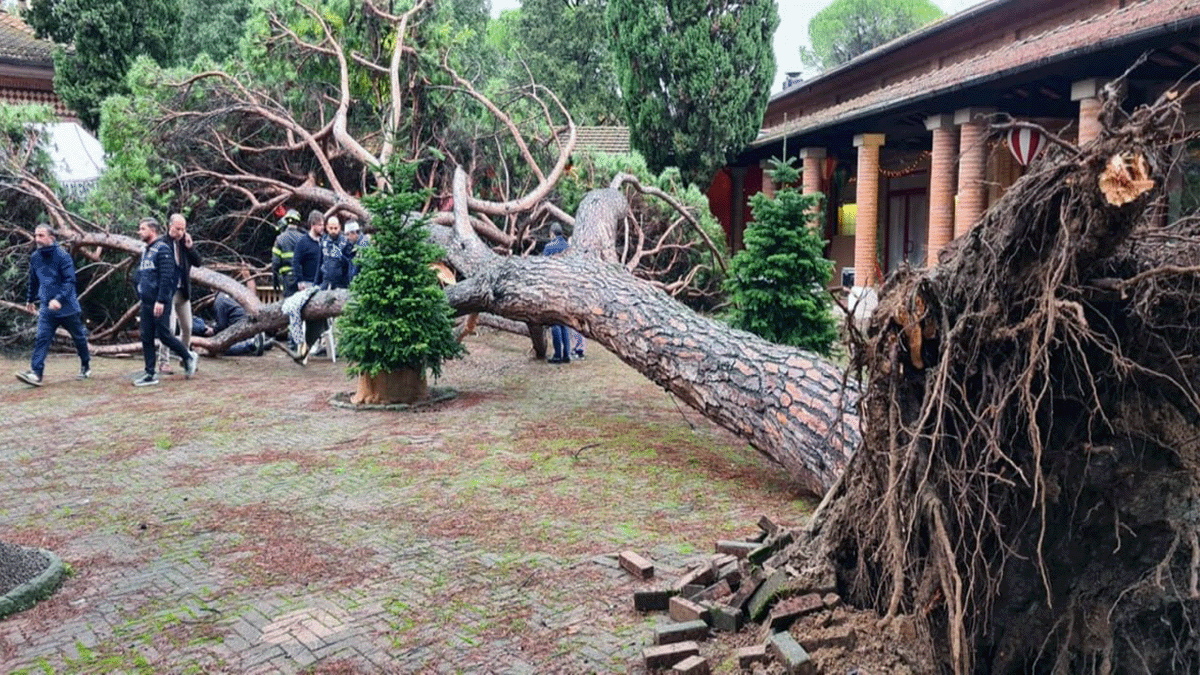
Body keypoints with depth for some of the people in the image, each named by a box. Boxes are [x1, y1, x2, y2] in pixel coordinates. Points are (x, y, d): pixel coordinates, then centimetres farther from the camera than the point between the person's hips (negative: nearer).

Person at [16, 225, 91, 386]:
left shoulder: (62, 256, -13)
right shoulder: (35, 257, 5)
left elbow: (70, 280, -19)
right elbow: (33, 281, 20)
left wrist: (59, 299, -31)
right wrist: (30, 299, 28)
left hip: (68, 307, -4)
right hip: (46, 308, 4)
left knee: (79, 338, 11)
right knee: (42, 339, -9)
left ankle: (86, 367, 29)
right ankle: (36, 373, -16)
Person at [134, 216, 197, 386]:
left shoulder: (162, 250, -11)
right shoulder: (145, 251, 17)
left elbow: (166, 277, -18)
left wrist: (161, 301, -22)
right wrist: (141, 296, 17)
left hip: (159, 303, -9)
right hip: (146, 302, 9)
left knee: (163, 334, -5)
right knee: (146, 338, 6)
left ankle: (188, 357, 16)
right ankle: (150, 374, 9)